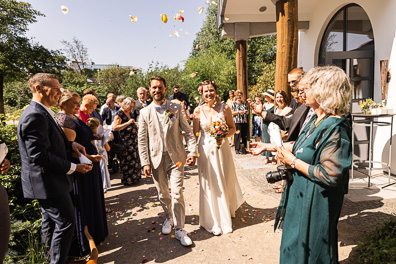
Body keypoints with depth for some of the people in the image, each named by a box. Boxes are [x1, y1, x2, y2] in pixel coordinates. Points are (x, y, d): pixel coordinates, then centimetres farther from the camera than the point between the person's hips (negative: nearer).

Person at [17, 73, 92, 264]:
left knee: (50, 220, 24)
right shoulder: (35, 116, -24)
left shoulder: (41, 113, 9)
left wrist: (71, 144, 2)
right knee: (66, 222, -2)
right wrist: (73, 167, -22)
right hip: (47, 182, -11)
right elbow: (38, 155, -28)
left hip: (46, 181, 11)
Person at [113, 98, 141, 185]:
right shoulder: (119, 114, -10)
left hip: (133, 139, 8)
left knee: (134, 158, 11)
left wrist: (135, 126, 8)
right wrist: (128, 123, -22)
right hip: (125, 140, -8)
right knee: (127, 159, -3)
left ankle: (134, 176, 23)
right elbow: (115, 127, -19)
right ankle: (126, 179, 10)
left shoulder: (130, 113, 13)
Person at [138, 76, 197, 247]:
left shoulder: (176, 108, 1)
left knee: (177, 194, -3)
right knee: (162, 194, 14)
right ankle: (169, 217, 40)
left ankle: (180, 229, 12)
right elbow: (142, 140, 2)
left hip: (175, 157, -1)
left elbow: (187, 131, 1)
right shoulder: (145, 112, 2)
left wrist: (192, 152, -8)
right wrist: (145, 162, -3)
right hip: (156, 159, 2)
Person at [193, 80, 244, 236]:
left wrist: (224, 135, -16)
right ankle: (214, 221, 26)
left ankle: (226, 217, 42)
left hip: (222, 148, 1)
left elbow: (233, 128, 4)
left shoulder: (224, 108, -4)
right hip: (205, 150, 0)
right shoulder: (198, 110, -4)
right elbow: (195, 133, -1)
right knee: (210, 185, 7)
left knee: (225, 182, 13)